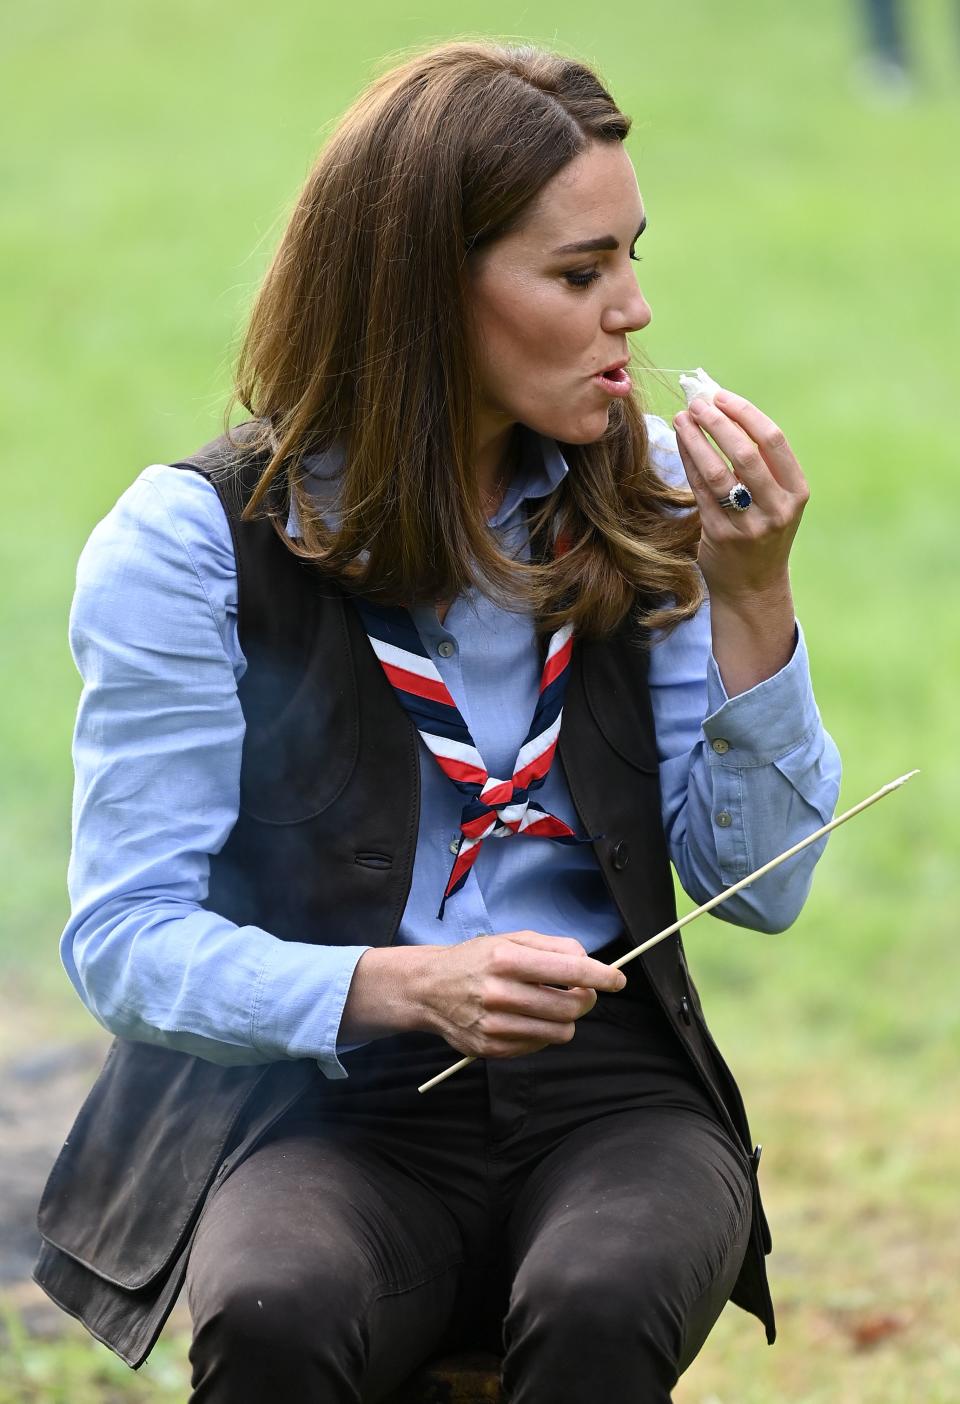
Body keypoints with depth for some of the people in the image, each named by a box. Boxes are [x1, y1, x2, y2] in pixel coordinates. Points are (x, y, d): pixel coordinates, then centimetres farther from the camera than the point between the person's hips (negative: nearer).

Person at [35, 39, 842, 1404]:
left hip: (607, 1091, 2)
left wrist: (752, 599, -7)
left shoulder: (648, 508, 8)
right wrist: (401, 986, -22)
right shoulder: (194, 540, -4)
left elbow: (759, 885, 7)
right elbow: (125, 936, -6)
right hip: (328, 1108, -2)